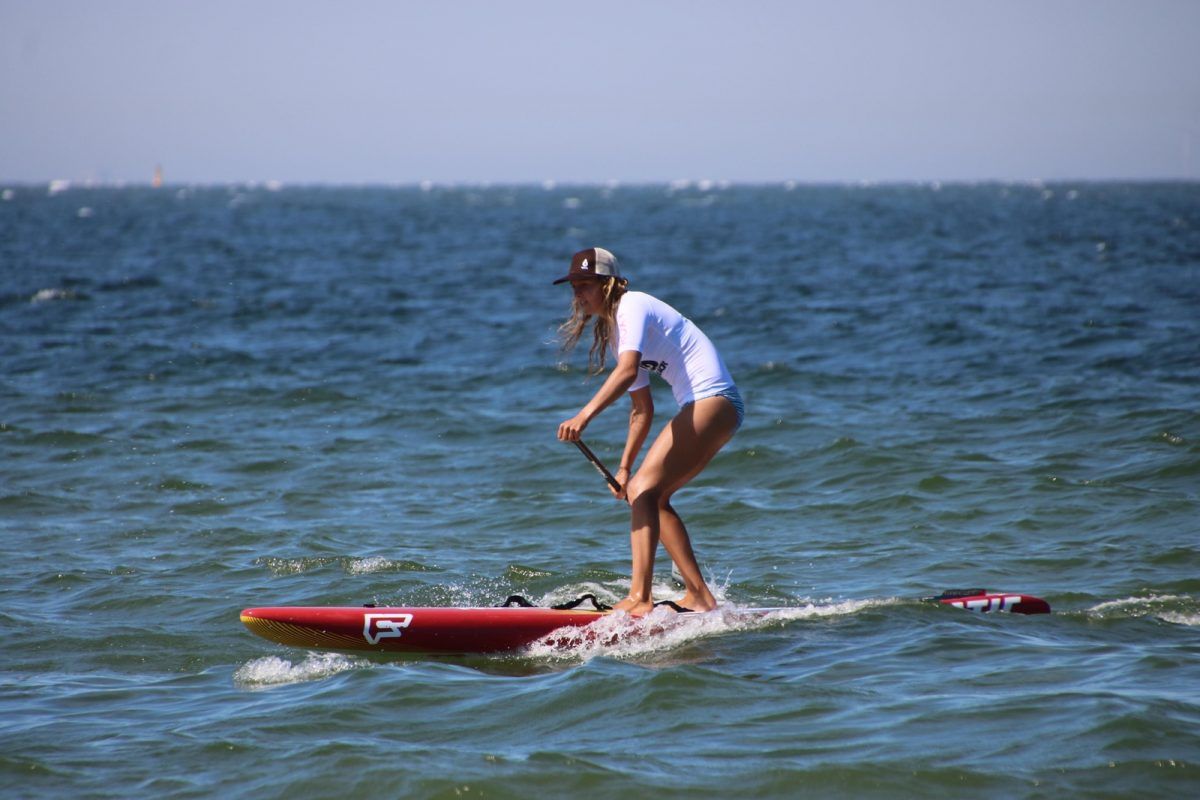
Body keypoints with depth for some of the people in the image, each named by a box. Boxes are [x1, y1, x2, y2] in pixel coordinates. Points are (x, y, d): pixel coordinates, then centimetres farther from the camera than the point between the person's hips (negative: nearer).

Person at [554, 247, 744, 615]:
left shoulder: (631, 306, -10)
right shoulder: (613, 330, 19)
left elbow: (628, 371, -29)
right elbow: (642, 409, 23)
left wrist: (585, 415, -40)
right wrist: (624, 467, 20)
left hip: (712, 400, -10)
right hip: (703, 406, 10)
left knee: (644, 490, -17)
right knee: (651, 497, 13)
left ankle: (640, 599, -27)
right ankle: (699, 596, 15)